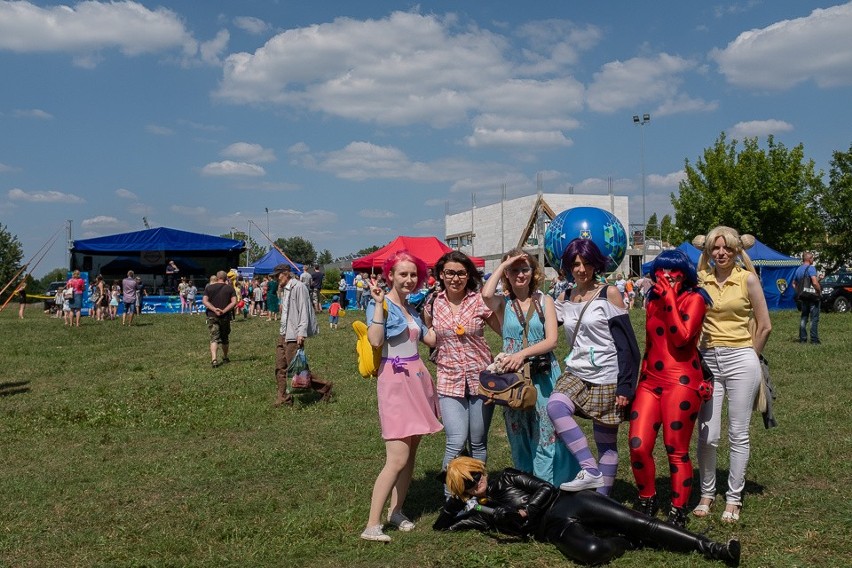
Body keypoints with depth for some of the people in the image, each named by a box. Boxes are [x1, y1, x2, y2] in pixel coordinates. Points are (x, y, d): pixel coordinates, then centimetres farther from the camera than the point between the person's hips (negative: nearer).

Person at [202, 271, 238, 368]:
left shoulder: (209, 287, 4)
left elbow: (204, 301, -6)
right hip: (225, 316, 0)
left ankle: (214, 359, -23)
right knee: (225, 338, 17)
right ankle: (225, 358, 33)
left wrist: (214, 309, -13)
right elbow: (234, 302, -9)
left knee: (214, 338, -5)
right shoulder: (230, 288, 2)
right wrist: (224, 311, -13)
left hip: (212, 316, 0)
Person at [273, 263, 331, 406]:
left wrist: (301, 333, -23)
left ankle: (324, 386, 8)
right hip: (283, 334, 9)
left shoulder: (298, 287, -12)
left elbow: (303, 311, -18)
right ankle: (284, 399, 14)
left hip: (294, 335, -9)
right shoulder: (285, 289, 17)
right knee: (280, 368, 7)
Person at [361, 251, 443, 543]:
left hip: (418, 379, 8)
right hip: (395, 380, -8)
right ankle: (372, 526, -6)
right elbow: (375, 340, -23)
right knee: (397, 459, -11)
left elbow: (431, 338, 11)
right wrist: (379, 303, -21)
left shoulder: (411, 308, 16)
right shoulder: (380, 304, -8)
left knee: (411, 453, 10)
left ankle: (396, 510, 23)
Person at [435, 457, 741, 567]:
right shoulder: (481, 512, 15)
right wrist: (456, 501, 4)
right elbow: (441, 525, 15)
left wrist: (525, 512, -9)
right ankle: (626, 543, -4)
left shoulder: (505, 479, 11)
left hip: (570, 504, 0)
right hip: (556, 529, 0)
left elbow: (546, 489, 3)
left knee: (640, 522, -15)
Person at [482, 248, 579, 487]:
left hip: (543, 376, -1)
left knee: (545, 437, -1)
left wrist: (523, 353, -21)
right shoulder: (503, 303, 3)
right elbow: (486, 294, -22)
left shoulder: (544, 301, 3)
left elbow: (552, 340, -7)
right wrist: (503, 265, -10)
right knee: (519, 439, 9)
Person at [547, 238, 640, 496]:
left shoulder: (610, 294, -4)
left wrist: (625, 386, -13)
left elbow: (626, 344, -7)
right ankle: (590, 470, -22)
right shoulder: (564, 299, 9)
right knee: (555, 406, -24)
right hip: (576, 373, 4)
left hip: (607, 378, -4)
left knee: (606, 441, 1)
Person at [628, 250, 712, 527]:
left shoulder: (694, 299, -2)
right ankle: (647, 501, 16)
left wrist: (669, 299, -14)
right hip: (650, 380, 6)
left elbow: (681, 338, -17)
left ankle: (678, 512, 14)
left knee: (677, 451, 0)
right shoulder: (653, 301, 16)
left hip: (682, 382, -5)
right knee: (638, 446, -4)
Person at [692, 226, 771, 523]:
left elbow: (764, 326, 2)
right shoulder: (700, 279, 4)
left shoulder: (747, 279, -2)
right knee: (707, 435, 2)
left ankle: (734, 498, 15)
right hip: (707, 362, 2)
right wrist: (699, 354, 4)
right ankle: (706, 493, 19)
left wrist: (748, 356, 8)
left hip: (741, 361, -2)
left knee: (738, 435, 4)